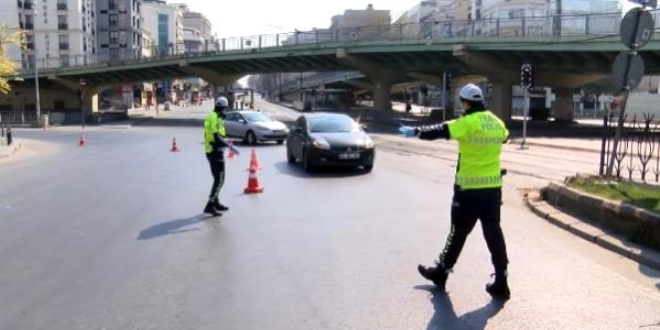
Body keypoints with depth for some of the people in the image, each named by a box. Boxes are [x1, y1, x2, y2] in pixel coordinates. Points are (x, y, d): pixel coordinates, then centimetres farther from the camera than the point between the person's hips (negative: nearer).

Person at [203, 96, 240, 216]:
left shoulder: (211, 116, 13)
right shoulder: (216, 119, -17)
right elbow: (217, 138, -25)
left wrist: (225, 143, 29)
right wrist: (230, 146, -24)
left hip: (210, 151, 10)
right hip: (216, 152, -10)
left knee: (217, 178, 19)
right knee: (220, 180, -8)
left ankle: (216, 203, 27)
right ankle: (210, 206, -9)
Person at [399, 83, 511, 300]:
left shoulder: (467, 123, -13)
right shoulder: (497, 123, 8)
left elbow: (440, 131, -14)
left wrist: (415, 131, -3)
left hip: (470, 188, -5)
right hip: (493, 187, 6)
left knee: (459, 232, 6)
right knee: (493, 232, 8)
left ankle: (441, 272, 23)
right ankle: (501, 282, 10)